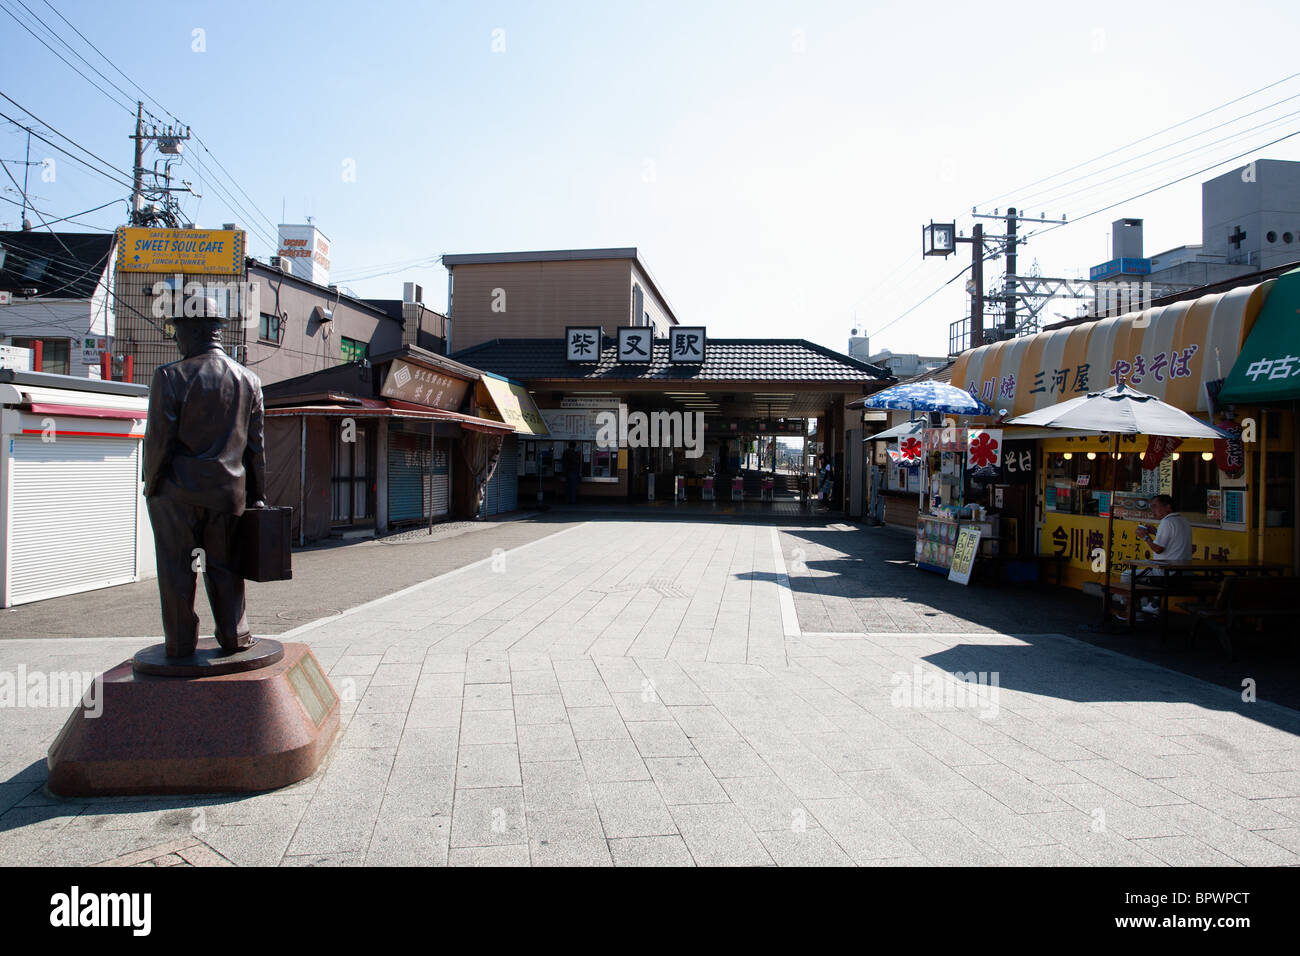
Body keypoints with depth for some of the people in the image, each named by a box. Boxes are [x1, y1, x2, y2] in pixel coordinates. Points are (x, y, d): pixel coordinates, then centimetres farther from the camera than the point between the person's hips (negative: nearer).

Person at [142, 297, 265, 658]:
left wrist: (152, 485, 2)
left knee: (177, 570, 7)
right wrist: (256, 494, 13)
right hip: (229, 490, 4)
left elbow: (159, 440, -11)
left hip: (178, 491, -3)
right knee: (223, 567, 14)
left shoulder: (170, 377, -10)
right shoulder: (249, 380, 4)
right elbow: (255, 445, 7)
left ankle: (181, 643, 15)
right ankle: (235, 636, 19)